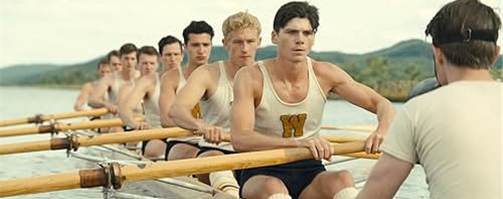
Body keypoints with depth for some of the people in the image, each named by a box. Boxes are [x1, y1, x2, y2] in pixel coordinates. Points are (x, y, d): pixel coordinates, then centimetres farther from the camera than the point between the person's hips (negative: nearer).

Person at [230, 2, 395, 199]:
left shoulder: (325, 74, 0)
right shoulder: (250, 77, -11)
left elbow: (382, 104, 3)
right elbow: (239, 139, -24)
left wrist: (382, 132, -22)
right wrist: (299, 143, -39)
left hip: (309, 171, 3)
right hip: (262, 174, -3)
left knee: (343, 179, -30)